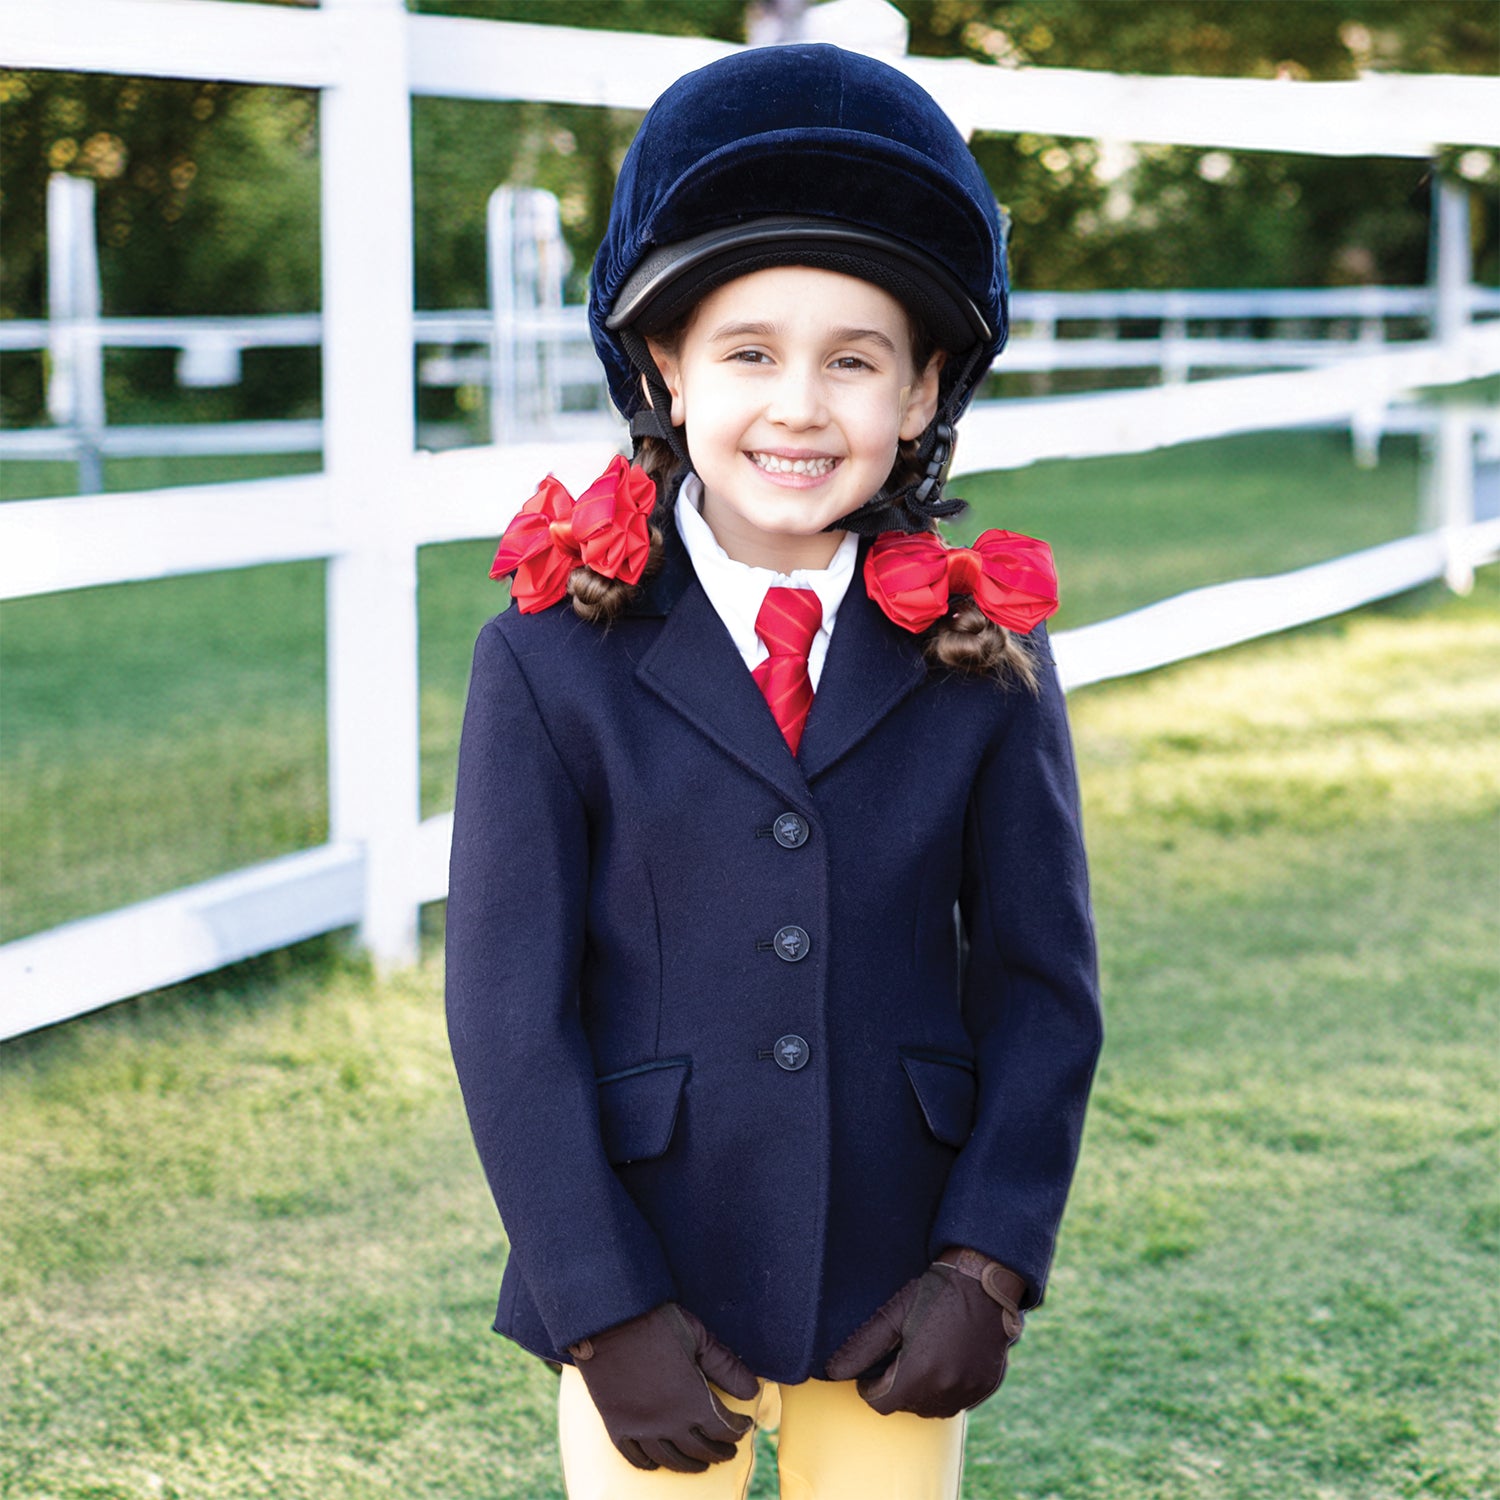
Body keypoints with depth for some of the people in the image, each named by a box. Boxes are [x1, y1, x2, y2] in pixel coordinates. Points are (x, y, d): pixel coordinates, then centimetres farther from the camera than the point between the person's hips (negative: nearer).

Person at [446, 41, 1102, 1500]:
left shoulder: (985, 661, 0)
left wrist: (986, 1266, -6)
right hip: (647, 1294, -1)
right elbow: (508, 1009, -7)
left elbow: (1041, 980, 3)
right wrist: (606, 1312, -11)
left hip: (897, 1308, 2)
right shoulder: (553, 663, -6)